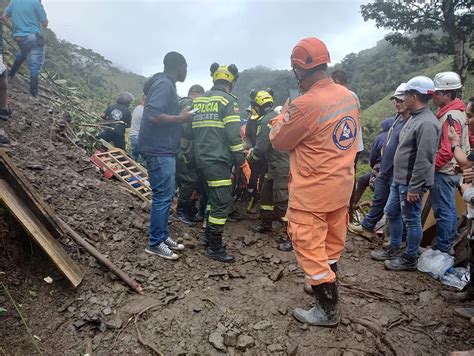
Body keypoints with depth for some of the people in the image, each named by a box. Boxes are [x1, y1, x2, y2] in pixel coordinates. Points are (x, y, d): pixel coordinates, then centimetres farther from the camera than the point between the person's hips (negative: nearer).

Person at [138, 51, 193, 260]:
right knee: (162, 197, -5)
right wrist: (181, 118, -15)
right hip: (159, 150, -10)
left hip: (164, 150, 10)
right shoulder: (164, 84, -13)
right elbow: (153, 115, -24)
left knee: (166, 196, 14)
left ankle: (163, 236, 24)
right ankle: (155, 243, 6)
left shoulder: (166, 84, 18)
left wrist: (182, 116, 12)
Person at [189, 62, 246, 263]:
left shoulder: (198, 101, 13)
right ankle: (215, 248, 6)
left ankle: (207, 236, 31)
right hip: (219, 161, -8)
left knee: (213, 198, 22)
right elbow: (234, 134, -15)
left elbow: (191, 131, 13)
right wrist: (241, 161, -7)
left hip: (202, 159, 8)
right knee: (222, 203, -1)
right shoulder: (227, 100, -8)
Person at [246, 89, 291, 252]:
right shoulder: (276, 116, 15)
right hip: (276, 165, 10)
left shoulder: (267, 120, -16)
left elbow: (261, 148, -17)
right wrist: (252, 150, 16)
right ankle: (266, 224, 36)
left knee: (282, 202, -9)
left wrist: (250, 156, 1)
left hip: (282, 167, -10)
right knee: (266, 194, 20)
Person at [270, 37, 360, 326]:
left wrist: (283, 116, 8)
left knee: (309, 246, 6)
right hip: (342, 186, 8)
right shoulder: (349, 96, 3)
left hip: (312, 192, -8)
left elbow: (279, 142, -10)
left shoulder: (306, 104, -23)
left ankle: (328, 311, 19)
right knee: (332, 241, 22)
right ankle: (326, 287, 42)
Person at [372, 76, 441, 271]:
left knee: (411, 220, 4)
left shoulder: (427, 123, -21)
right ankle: (394, 249, 35)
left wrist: (414, 187, -23)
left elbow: (423, 160, -24)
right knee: (391, 213, 19)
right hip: (399, 180, 10)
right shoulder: (414, 118, 11)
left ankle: (409, 259, 20)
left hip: (411, 183, -10)